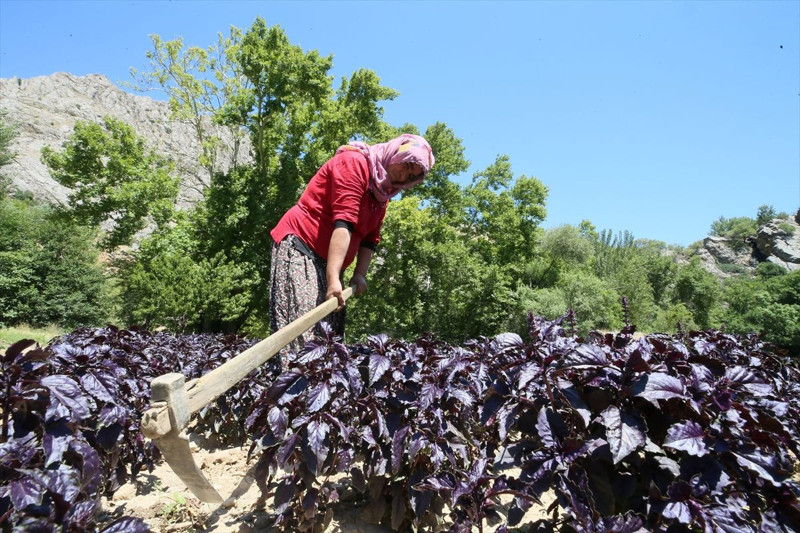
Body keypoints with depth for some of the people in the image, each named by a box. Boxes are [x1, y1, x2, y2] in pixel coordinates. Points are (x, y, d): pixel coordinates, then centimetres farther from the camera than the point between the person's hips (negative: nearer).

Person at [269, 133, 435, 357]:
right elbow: (343, 223, -25)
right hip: (300, 246, -9)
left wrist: (360, 274, -3)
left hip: (329, 259, 9)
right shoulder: (354, 163, -13)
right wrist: (333, 278, -31)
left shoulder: (382, 191, 14)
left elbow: (370, 238, 11)